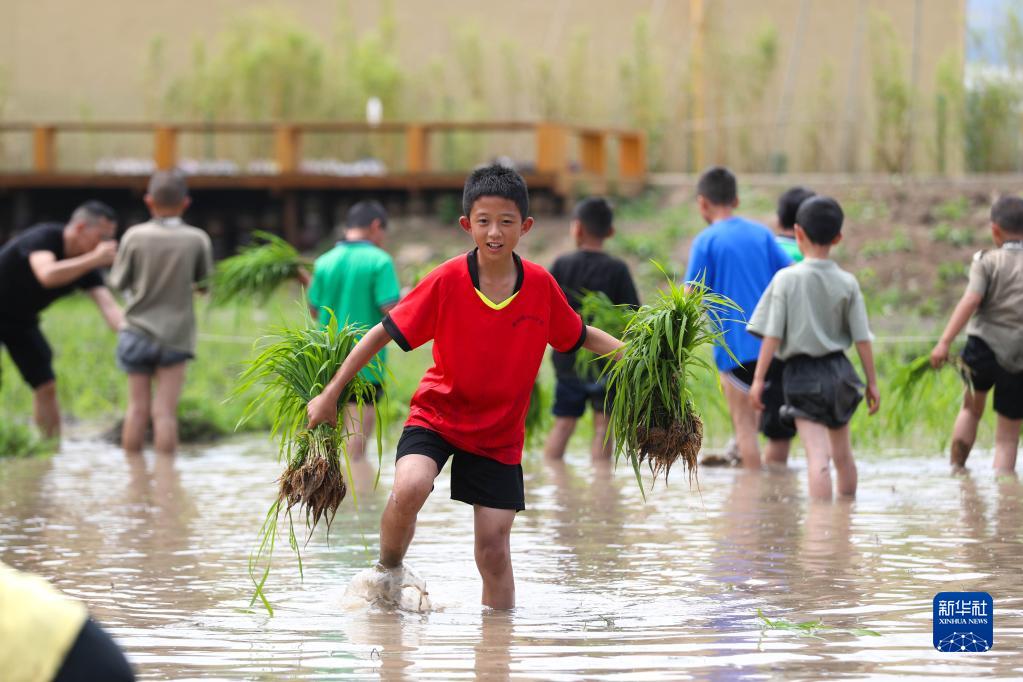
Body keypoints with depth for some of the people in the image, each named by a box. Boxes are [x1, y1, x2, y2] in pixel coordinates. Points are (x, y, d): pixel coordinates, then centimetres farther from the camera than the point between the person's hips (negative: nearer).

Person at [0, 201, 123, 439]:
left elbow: (108, 307, -20)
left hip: (21, 321, 7)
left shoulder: (87, 267, -10)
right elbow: (47, 275, -50)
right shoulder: (42, 237, -29)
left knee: (46, 387, 3)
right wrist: (95, 258, -52)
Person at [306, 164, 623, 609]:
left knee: (494, 544, -1)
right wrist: (330, 395, -7)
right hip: (437, 415, -2)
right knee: (410, 488, -29)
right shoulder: (446, 281, -15)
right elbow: (383, 334, -8)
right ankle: (388, 572, -2)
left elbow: (581, 337, 9)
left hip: (500, 434, 2)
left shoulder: (541, 286, -8)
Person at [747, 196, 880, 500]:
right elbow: (862, 339, 1)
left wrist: (758, 379, -7)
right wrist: (872, 383, 9)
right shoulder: (847, 283, -1)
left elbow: (772, 336, -11)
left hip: (802, 373, -4)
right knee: (842, 451, 19)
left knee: (818, 456, -12)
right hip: (839, 371, 4)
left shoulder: (786, 279, -10)